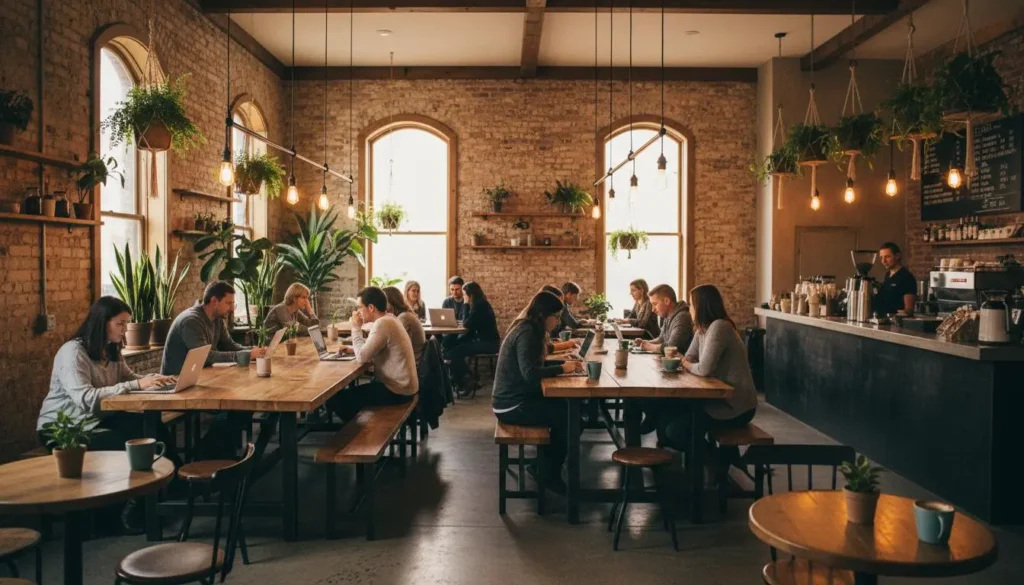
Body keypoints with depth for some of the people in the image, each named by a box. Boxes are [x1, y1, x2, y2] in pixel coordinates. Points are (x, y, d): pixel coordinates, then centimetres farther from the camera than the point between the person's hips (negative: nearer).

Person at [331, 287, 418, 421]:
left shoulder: (383, 323, -22)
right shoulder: (388, 319, 9)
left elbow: (362, 357, -21)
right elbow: (370, 349, 20)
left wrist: (356, 327, -10)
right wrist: (353, 349, 5)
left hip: (397, 391, -10)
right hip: (400, 385, 10)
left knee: (337, 399, -4)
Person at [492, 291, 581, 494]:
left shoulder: (527, 329, 10)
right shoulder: (526, 333, -20)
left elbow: (537, 363, 16)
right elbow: (530, 373, -29)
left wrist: (564, 362, 2)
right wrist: (561, 369, -20)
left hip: (516, 399, 10)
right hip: (513, 406, -10)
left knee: (564, 406, 3)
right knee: (568, 415, -11)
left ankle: (545, 463, 13)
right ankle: (551, 475, 4)